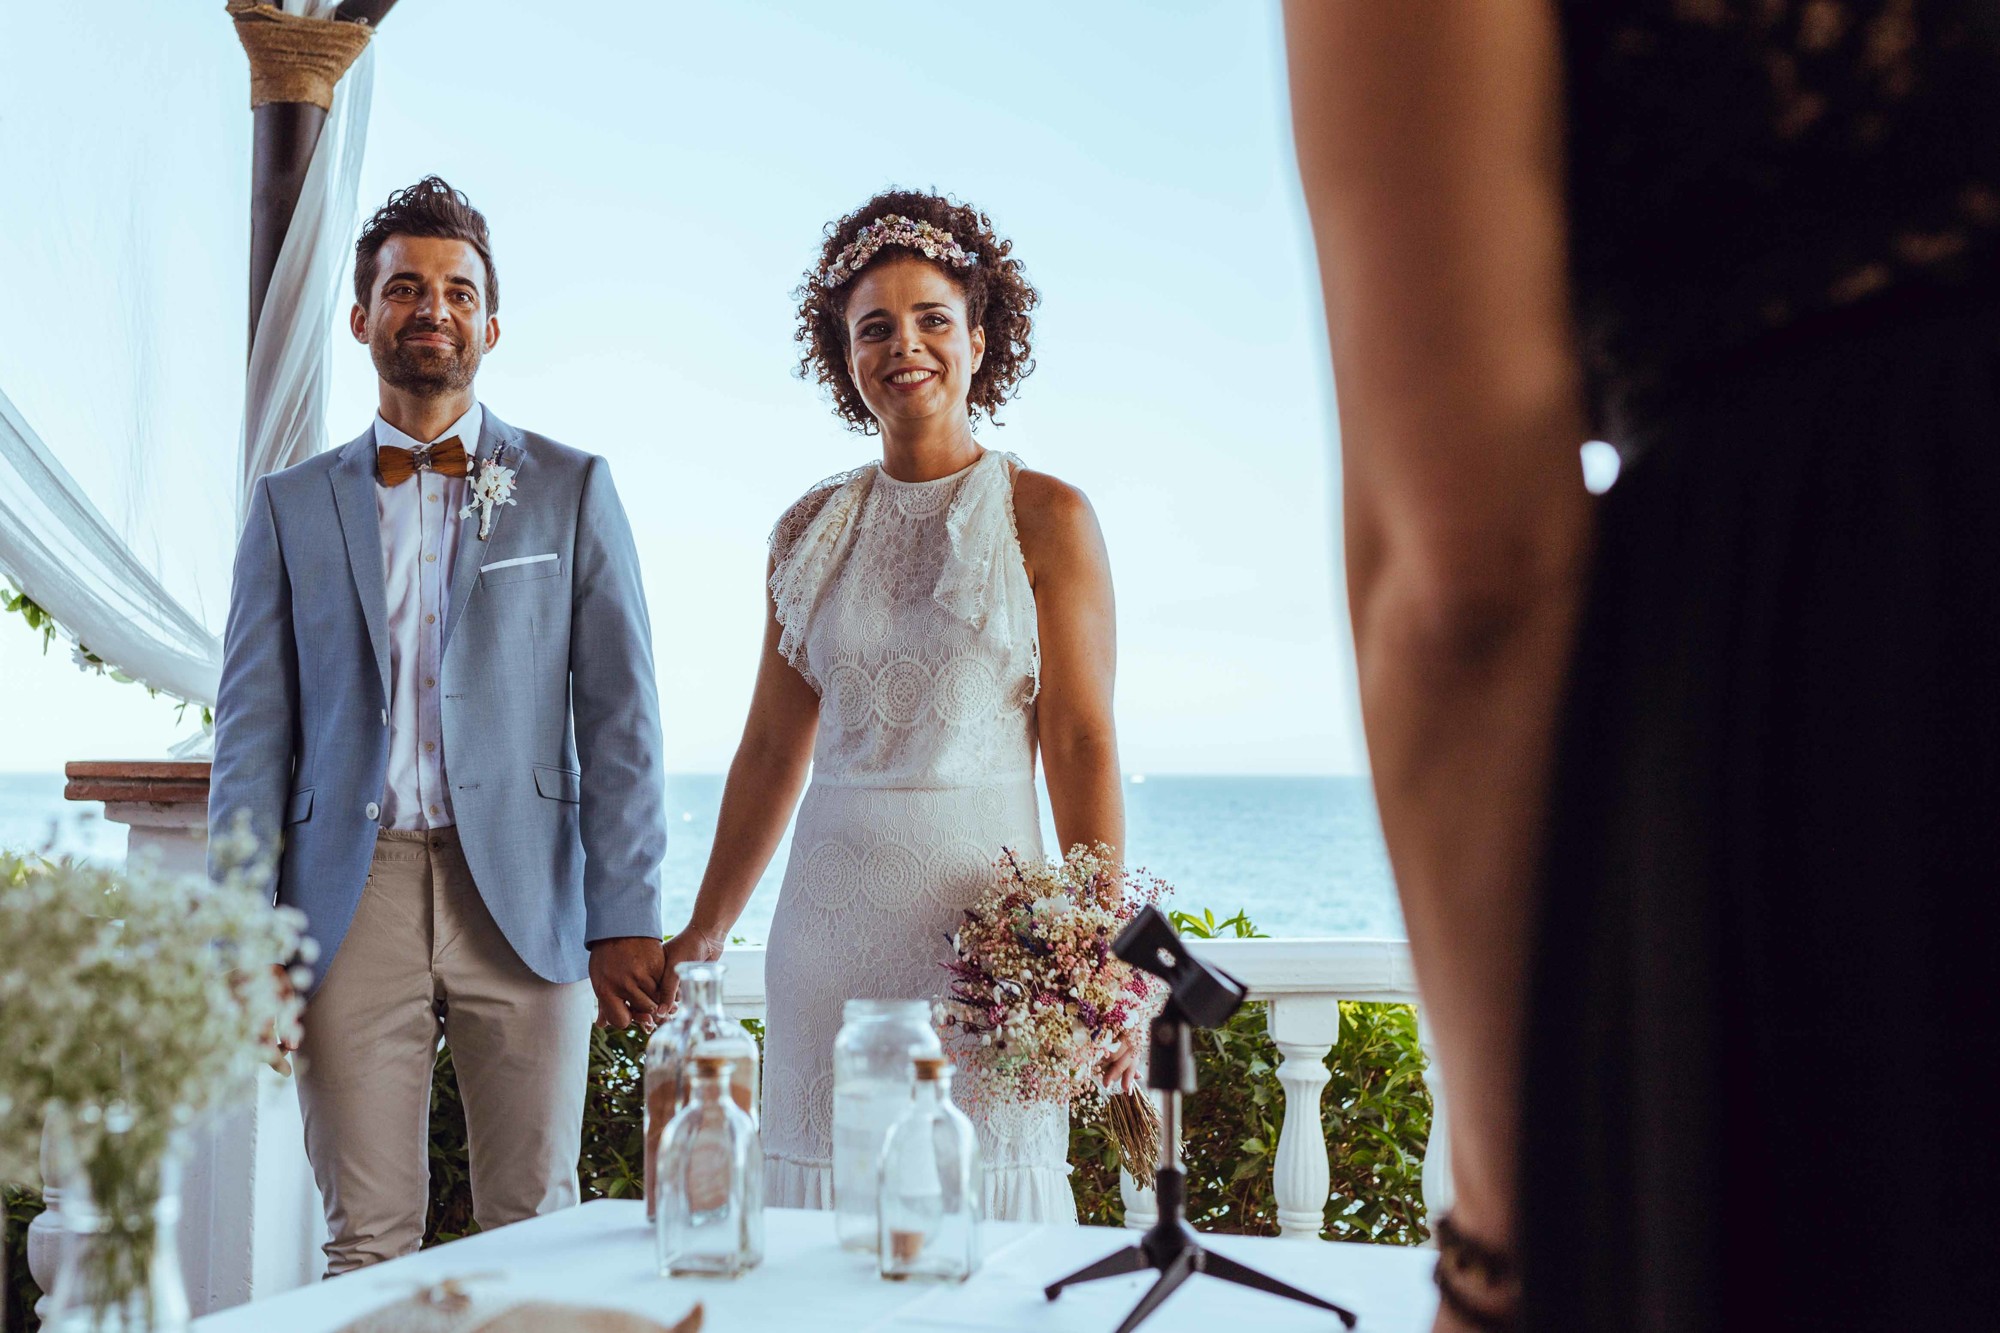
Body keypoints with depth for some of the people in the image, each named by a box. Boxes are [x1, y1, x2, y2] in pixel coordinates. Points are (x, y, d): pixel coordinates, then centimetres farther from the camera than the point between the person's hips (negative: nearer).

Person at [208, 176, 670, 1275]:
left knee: (533, 1237, 4)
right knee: (366, 1243, 3)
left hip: (522, 899, -1)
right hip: (353, 904, 1)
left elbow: (620, 713, 2)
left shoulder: (571, 488, 9)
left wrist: (626, 919, -6)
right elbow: (253, 730, 9)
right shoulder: (293, 505, 12)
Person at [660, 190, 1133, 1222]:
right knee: (827, 1205, 5)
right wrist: (703, 932, 14)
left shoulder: (1046, 517, 0)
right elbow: (773, 745, 13)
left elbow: (1083, 745, -5)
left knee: (983, 1197, 0)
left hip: (983, 899, -3)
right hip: (832, 907, 3)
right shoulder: (813, 528, 10)